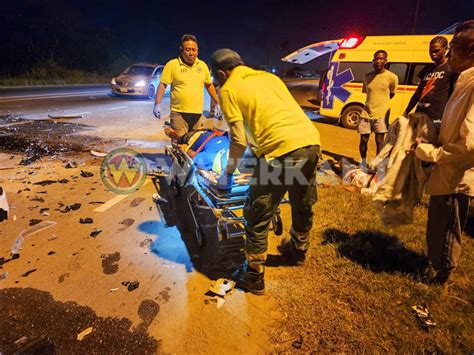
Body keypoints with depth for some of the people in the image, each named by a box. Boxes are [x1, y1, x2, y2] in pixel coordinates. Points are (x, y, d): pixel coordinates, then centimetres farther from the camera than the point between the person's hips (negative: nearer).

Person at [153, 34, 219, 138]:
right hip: (179, 113, -4)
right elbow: (162, 85, -3)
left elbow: (209, 85, 21)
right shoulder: (172, 64, -1)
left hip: (198, 113, 4)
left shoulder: (203, 65, 12)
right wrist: (157, 104, -12)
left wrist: (218, 103, 20)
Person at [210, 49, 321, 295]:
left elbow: (239, 139, -1)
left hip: (282, 150, -8)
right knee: (303, 205, 27)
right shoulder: (269, 76, 23)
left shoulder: (229, 89, 5)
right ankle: (298, 251, 51)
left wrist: (228, 172, 13)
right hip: (311, 141, 8)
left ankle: (253, 276, 22)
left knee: (257, 217, 9)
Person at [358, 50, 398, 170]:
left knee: (379, 141, 3)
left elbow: (391, 94, 6)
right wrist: (373, 103, 7)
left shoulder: (392, 77, -6)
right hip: (366, 113, 3)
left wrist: (381, 102, 6)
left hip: (381, 114, -3)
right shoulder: (367, 77, 4)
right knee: (363, 140, 8)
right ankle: (363, 163, 26)